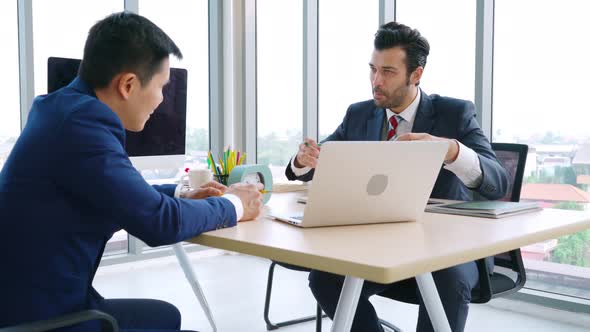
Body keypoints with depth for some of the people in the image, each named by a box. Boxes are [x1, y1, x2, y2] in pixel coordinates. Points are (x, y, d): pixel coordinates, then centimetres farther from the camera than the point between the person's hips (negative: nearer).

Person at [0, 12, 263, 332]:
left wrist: (182, 196, 13)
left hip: (35, 300, 9)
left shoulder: (64, 106, 5)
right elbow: (159, 222, -21)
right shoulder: (84, 120, -24)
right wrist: (233, 205, -5)